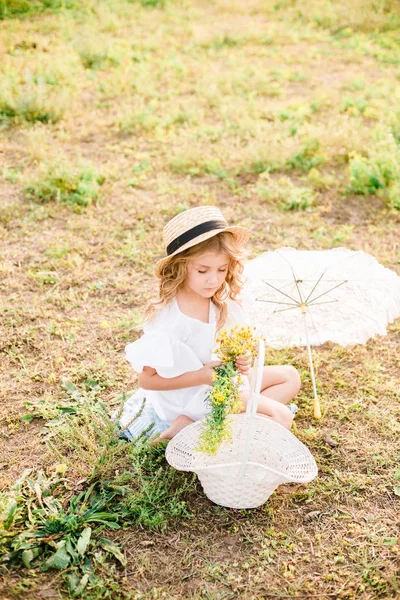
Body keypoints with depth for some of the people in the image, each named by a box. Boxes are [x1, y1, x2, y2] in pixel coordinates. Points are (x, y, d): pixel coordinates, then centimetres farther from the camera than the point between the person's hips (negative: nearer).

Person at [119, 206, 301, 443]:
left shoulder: (224, 303, -7)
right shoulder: (167, 319, -26)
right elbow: (147, 379, -21)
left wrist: (242, 362, -19)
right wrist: (202, 376, -27)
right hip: (191, 403, -8)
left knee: (290, 376, 13)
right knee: (281, 416, -12)